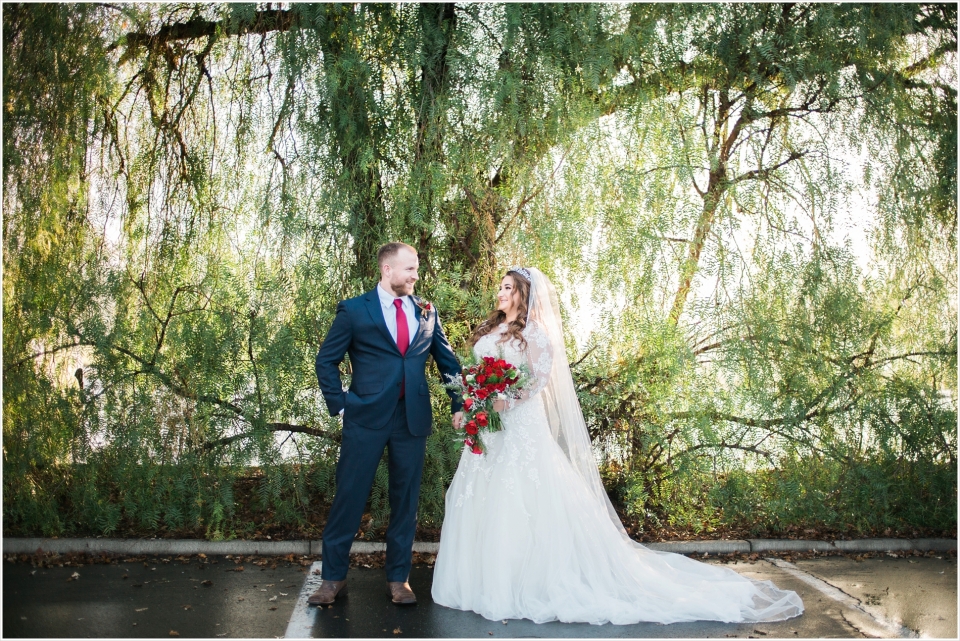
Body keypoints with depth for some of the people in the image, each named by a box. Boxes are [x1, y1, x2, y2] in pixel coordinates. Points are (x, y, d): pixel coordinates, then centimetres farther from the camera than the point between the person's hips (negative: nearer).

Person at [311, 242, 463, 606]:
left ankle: (398, 578, 24)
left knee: (406, 499, 10)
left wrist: (460, 405, 9)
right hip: (366, 417, -3)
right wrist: (339, 405, -3)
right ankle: (333, 578, 19)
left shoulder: (427, 312, 9)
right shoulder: (354, 310, 0)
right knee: (349, 496, 3)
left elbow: (448, 361, 15)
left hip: (413, 418, 3)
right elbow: (326, 361, 4)